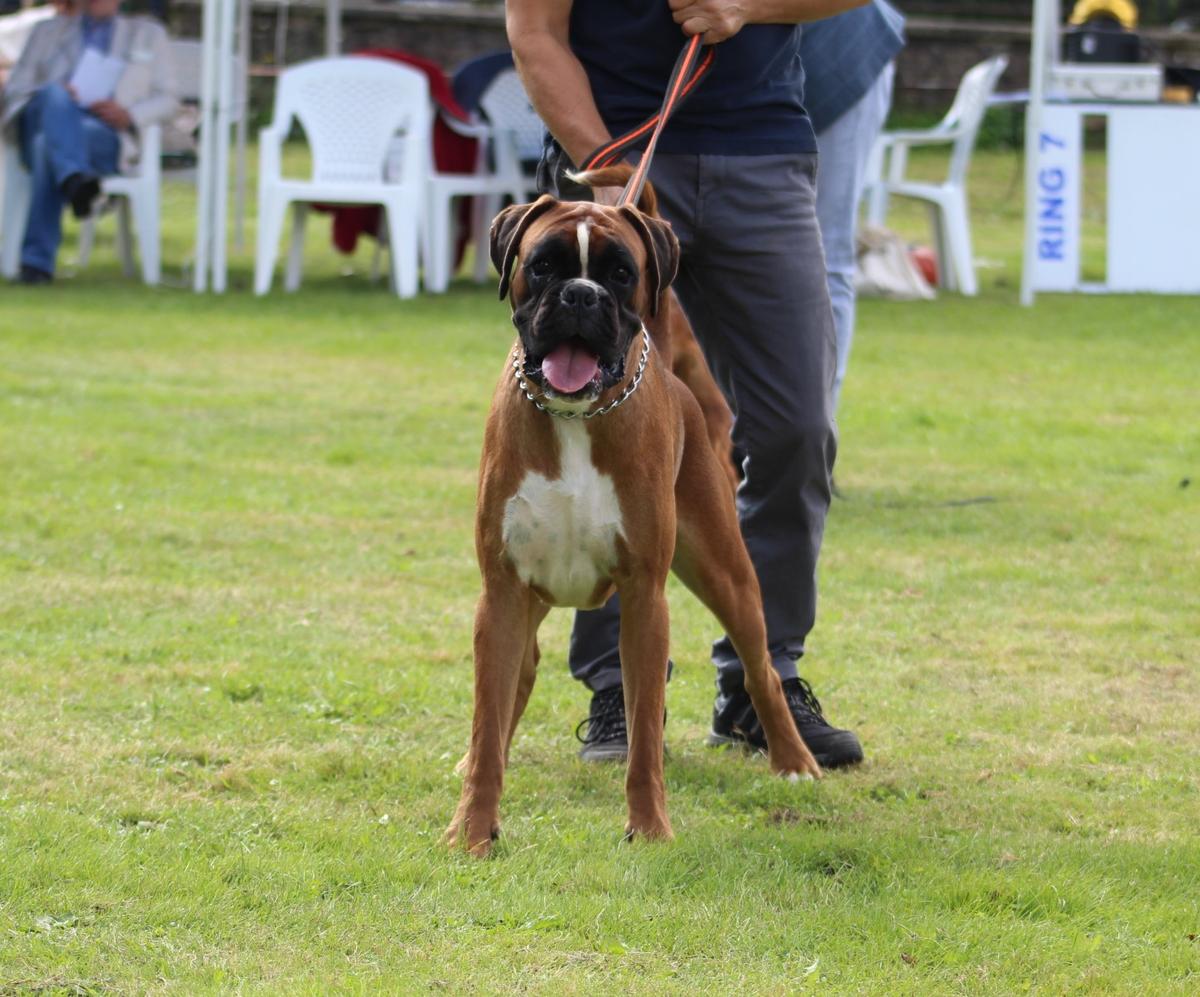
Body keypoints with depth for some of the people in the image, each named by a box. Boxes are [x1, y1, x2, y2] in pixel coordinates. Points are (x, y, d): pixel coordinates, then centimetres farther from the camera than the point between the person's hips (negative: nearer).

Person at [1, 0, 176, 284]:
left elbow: (165, 100, 16)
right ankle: (74, 181, -62)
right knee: (56, 94, -37)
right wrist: (51, 97, -7)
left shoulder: (148, 34, 26)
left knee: (47, 143, -37)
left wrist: (128, 115, -7)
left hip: (104, 136, -1)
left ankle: (36, 260, -47)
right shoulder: (48, 31, 29)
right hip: (40, 120, 1)